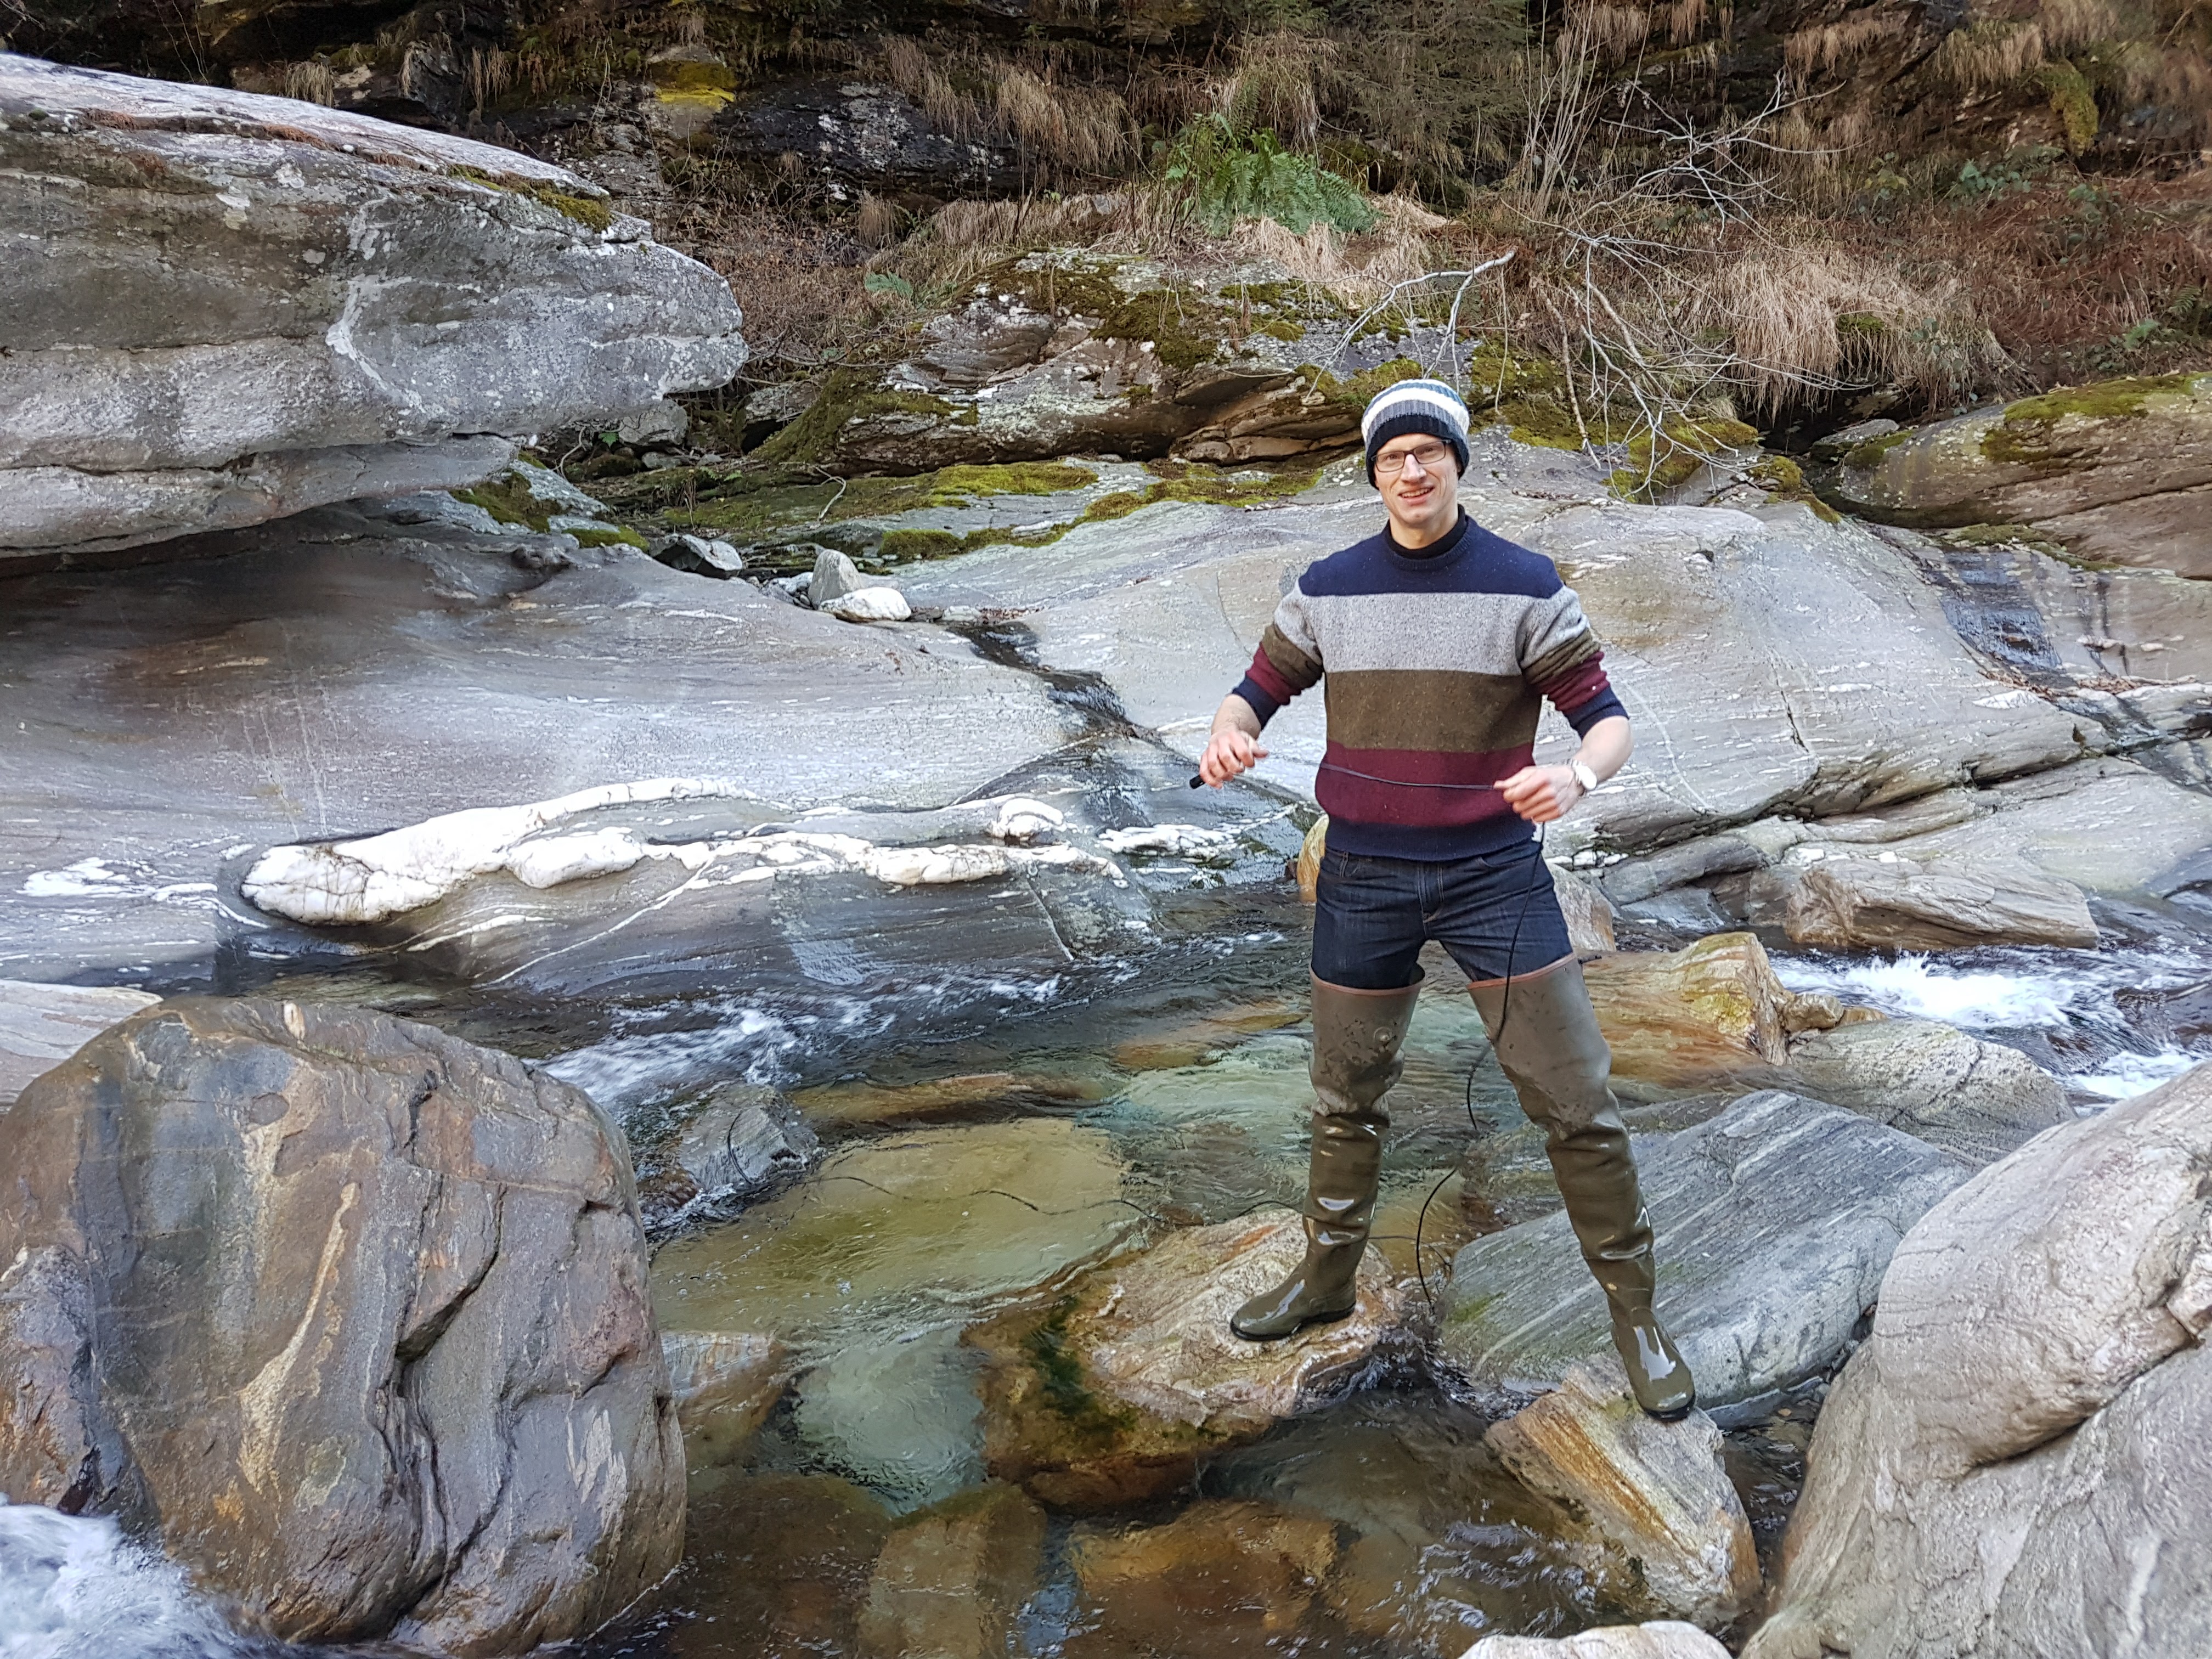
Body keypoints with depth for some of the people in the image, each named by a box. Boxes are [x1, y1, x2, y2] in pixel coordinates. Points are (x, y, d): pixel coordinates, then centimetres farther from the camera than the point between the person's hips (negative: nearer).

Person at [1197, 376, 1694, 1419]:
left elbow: (1606, 716, -5)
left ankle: (1635, 1314, 13)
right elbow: (1260, 689, 10)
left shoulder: (1525, 586, -5)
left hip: (1495, 874, -2)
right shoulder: (1329, 589, 1)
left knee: (1575, 1101, -3)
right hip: (1363, 878, 2)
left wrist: (1577, 776, -29)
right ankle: (1327, 1276, 37)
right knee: (1347, 1097, 15)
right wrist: (1229, 735, -15)